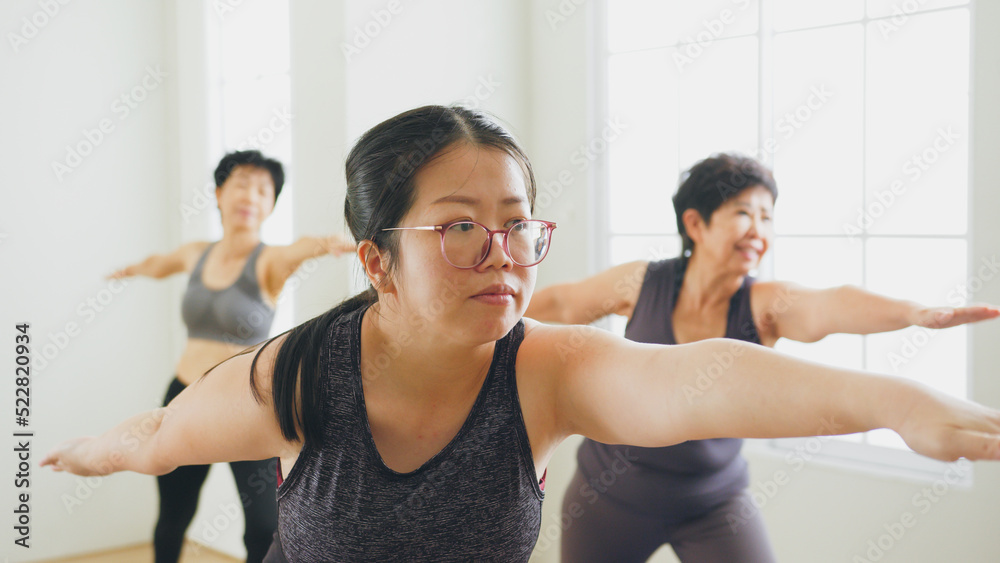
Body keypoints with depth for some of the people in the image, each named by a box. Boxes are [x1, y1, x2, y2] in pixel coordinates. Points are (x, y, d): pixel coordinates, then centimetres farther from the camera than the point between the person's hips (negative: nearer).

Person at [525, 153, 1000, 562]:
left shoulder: (765, 304, -16)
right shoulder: (640, 284, -13)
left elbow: (832, 305, -36)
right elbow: (560, 302, 2)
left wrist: (918, 312, -54)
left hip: (714, 502, 0)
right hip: (612, 494, 1)